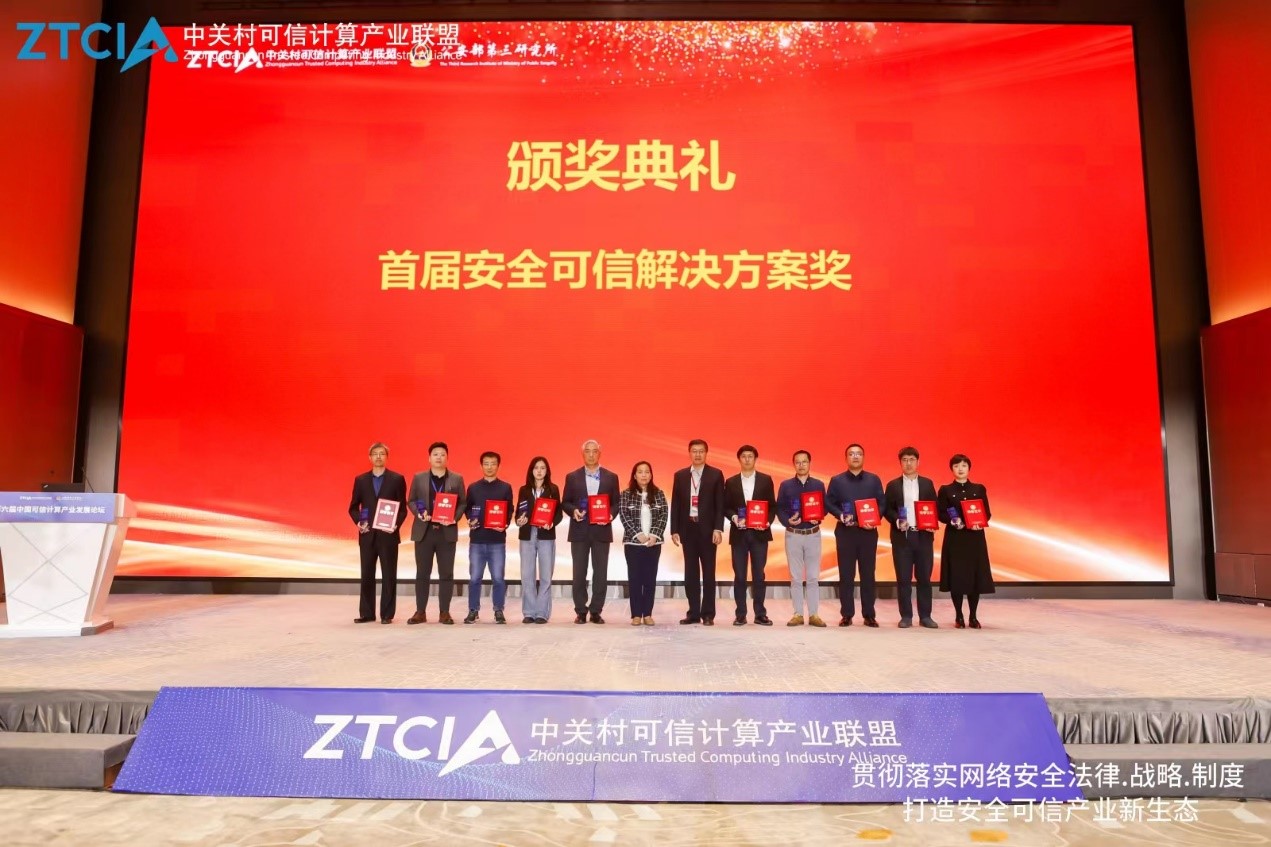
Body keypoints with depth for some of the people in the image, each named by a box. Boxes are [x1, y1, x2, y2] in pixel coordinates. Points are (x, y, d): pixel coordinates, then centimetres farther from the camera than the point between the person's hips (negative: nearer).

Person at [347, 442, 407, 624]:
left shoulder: (397, 479, 2)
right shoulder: (360, 479, 9)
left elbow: (402, 507, 1)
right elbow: (353, 507, 11)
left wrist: (396, 525, -14)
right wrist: (358, 522, -7)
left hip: (388, 534, -2)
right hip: (367, 535, 2)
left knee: (389, 575, 1)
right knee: (367, 575, 7)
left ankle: (387, 614, 8)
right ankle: (366, 613, 15)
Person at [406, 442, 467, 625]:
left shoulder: (457, 479, 6)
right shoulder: (418, 478, 8)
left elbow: (462, 503, 4)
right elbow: (411, 501, 8)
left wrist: (454, 518, -13)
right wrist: (419, 513, -11)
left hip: (447, 532, 0)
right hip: (424, 531, 0)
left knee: (446, 574, 1)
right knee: (422, 573, 4)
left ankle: (444, 612, 7)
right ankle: (420, 612, 11)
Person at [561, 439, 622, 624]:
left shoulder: (611, 477, 6)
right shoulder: (572, 477, 6)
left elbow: (616, 503, 7)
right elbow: (565, 502, 6)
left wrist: (610, 515, -12)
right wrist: (573, 511, -14)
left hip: (601, 531, 0)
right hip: (580, 531, 0)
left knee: (601, 573, 2)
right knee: (579, 573, 3)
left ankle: (596, 611, 11)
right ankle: (580, 611, 11)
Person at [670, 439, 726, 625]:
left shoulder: (716, 474, 1)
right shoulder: (680, 475, 9)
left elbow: (720, 504, -3)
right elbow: (675, 504, 8)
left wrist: (718, 529, -11)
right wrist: (674, 530, 2)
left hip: (707, 529, -2)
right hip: (688, 528, 3)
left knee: (708, 573, 2)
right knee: (690, 573, 6)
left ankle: (708, 614, 7)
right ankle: (693, 613, 12)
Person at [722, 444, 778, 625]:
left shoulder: (766, 480, 6)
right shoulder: (731, 482, 8)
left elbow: (773, 505, 5)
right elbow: (725, 507, 6)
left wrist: (768, 522, -11)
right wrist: (734, 518, -13)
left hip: (759, 533, 0)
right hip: (739, 534, 0)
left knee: (759, 575, 3)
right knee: (739, 576, 2)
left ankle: (760, 614, 10)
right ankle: (740, 614, 7)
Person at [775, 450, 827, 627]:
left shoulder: (819, 485, 6)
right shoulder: (785, 485, 4)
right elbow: (779, 509, 2)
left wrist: (818, 519, -15)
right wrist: (787, 521, -16)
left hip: (813, 534, 0)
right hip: (793, 535, 0)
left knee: (813, 577, 2)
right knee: (795, 577, 4)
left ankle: (813, 614, 7)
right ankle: (798, 614, 9)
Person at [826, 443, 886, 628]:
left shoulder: (874, 479, 9)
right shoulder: (836, 480, 7)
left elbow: (881, 503, 5)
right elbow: (829, 503, 4)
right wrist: (840, 515, -13)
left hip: (868, 531, 1)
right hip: (845, 531, 0)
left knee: (868, 574, 3)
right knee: (846, 574, 1)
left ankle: (869, 615, 10)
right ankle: (846, 614, 8)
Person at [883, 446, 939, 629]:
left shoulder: (927, 483, 10)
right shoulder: (893, 485, 6)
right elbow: (887, 509, 2)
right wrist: (897, 521, -15)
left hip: (924, 536, 1)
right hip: (901, 537, -1)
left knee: (924, 577, 5)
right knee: (903, 578, 2)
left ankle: (925, 616, 12)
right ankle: (906, 616, 9)